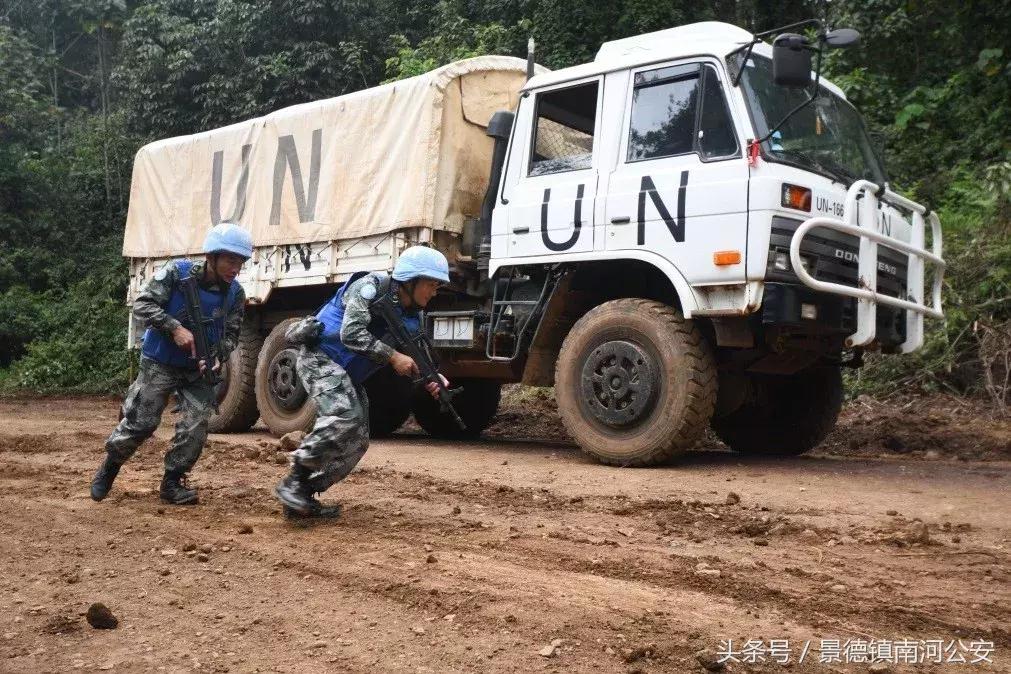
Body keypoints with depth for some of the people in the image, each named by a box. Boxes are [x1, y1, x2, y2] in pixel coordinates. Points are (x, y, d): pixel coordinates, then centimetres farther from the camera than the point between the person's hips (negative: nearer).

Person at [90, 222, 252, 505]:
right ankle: (110, 465, 29)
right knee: (140, 422, 2)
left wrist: (218, 357, -22)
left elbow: (230, 334, -1)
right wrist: (175, 328, -29)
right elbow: (142, 304, -17)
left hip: (198, 368, 3)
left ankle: (172, 482, 8)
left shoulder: (235, 294, -6)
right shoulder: (177, 273, -17)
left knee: (196, 424, -9)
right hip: (160, 362, -3)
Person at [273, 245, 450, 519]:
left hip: (348, 374, 9)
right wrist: (393, 357, -28)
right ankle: (293, 483, -20)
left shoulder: (413, 318, 7)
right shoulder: (372, 286, -17)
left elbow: (414, 357, 7)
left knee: (356, 441, 2)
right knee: (343, 415, -30)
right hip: (320, 356, -9)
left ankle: (304, 497, 10)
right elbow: (351, 334, -27)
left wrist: (430, 378, -14)